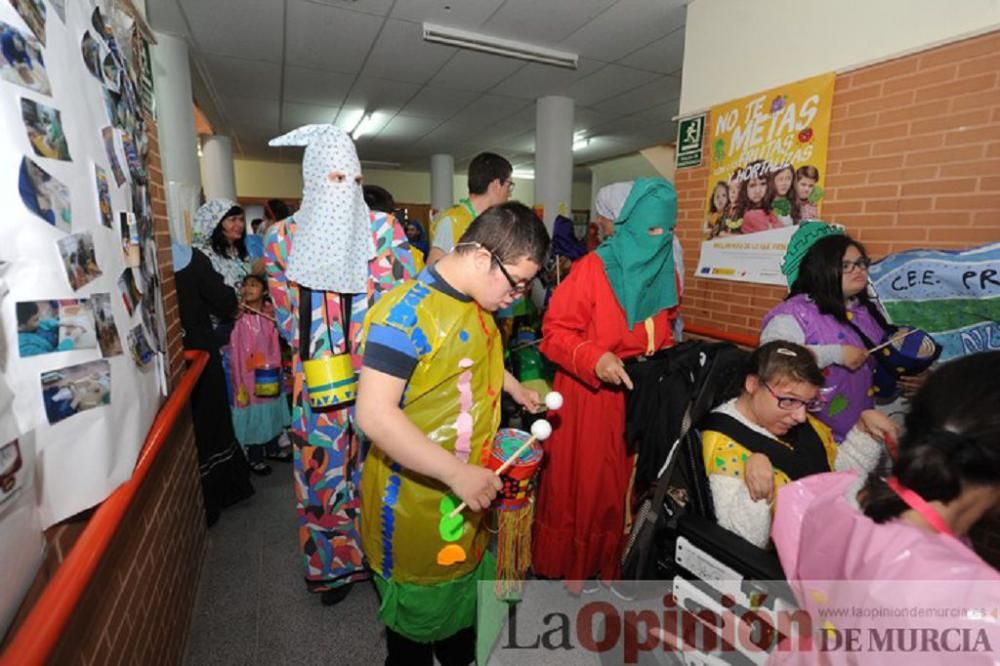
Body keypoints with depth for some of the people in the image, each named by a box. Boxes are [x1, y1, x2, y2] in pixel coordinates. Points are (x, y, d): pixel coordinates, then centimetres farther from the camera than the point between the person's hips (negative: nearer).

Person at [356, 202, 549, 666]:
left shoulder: (475, 302, 0)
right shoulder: (407, 313, -28)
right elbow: (374, 414, -31)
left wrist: (515, 388, 12)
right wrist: (456, 474, -32)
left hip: (468, 490, 8)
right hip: (418, 498, -8)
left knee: (465, 581, 30)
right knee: (419, 607, 19)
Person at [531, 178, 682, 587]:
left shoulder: (665, 272, 6)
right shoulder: (593, 268, -15)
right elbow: (556, 330, -16)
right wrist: (594, 359, -30)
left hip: (641, 395, 6)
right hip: (588, 395, -5)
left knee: (624, 482, 15)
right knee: (578, 483, 7)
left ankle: (611, 563, 36)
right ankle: (566, 566, 30)